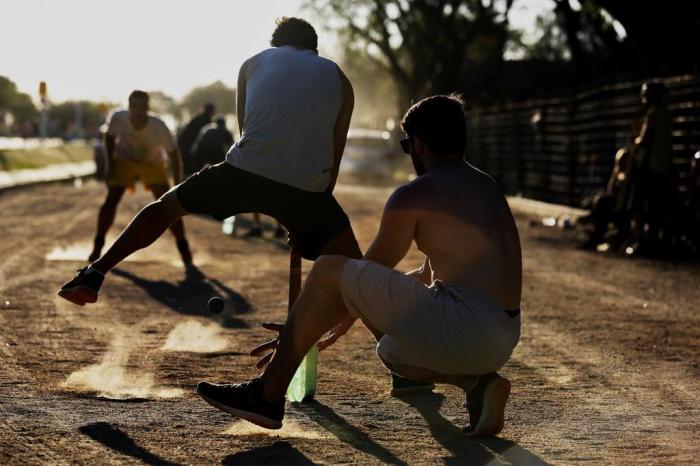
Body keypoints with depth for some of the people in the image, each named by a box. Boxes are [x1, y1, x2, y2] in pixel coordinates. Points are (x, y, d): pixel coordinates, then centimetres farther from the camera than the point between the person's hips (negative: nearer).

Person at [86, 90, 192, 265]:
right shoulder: (118, 118, -28)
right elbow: (109, 137, -4)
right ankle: (97, 246, 3)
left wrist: (178, 187, -22)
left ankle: (183, 247, 0)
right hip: (124, 161, 1)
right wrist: (110, 164, -9)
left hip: (152, 164, -1)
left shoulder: (158, 127, -33)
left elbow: (173, 154, -22)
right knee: (111, 200, -11)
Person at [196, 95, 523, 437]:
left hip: (461, 327, -9)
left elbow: (368, 274, 5)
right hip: (501, 341, 9)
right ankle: (478, 383, 8)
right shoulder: (488, 187, 22)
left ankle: (267, 395, 3)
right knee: (391, 351, 34)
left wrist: (300, 332, 19)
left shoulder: (412, 196, -3)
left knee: (328, 271, 1)